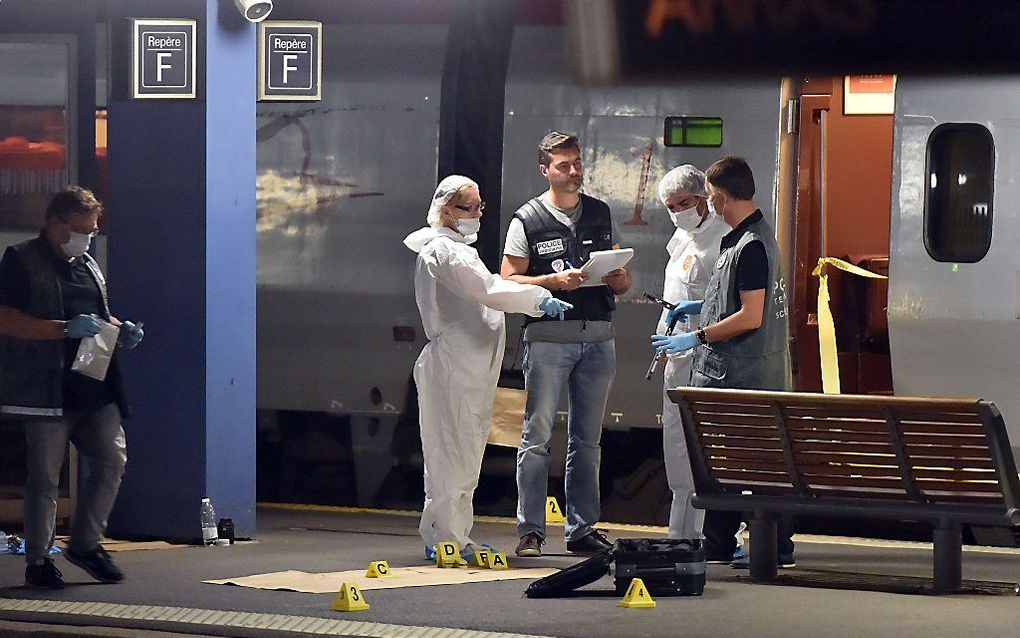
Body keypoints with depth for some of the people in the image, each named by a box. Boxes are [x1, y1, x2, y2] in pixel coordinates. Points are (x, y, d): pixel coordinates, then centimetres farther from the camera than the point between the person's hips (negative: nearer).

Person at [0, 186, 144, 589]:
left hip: (95, 390, 7)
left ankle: (85, 544, 13)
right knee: (45, 476, -3)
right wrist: (66, 328, -20)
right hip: (47, 390, -7)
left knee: (112, 459, -1)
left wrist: (120, 330, 10)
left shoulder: (88, 265, 20)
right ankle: (37, 560, 6)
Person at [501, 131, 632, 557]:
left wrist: (618, 279, -4)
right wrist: (555, 281, -16)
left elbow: (623, 279, 19)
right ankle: (531, 531, -5)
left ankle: (582, 529, 13)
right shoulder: (527, 220, 2)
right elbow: (507, 282, -2)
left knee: (587, 438, 8)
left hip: (598, 336, 4)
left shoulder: (601, 214, 15)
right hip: (548, 335, -4)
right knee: (537, 435, -7)